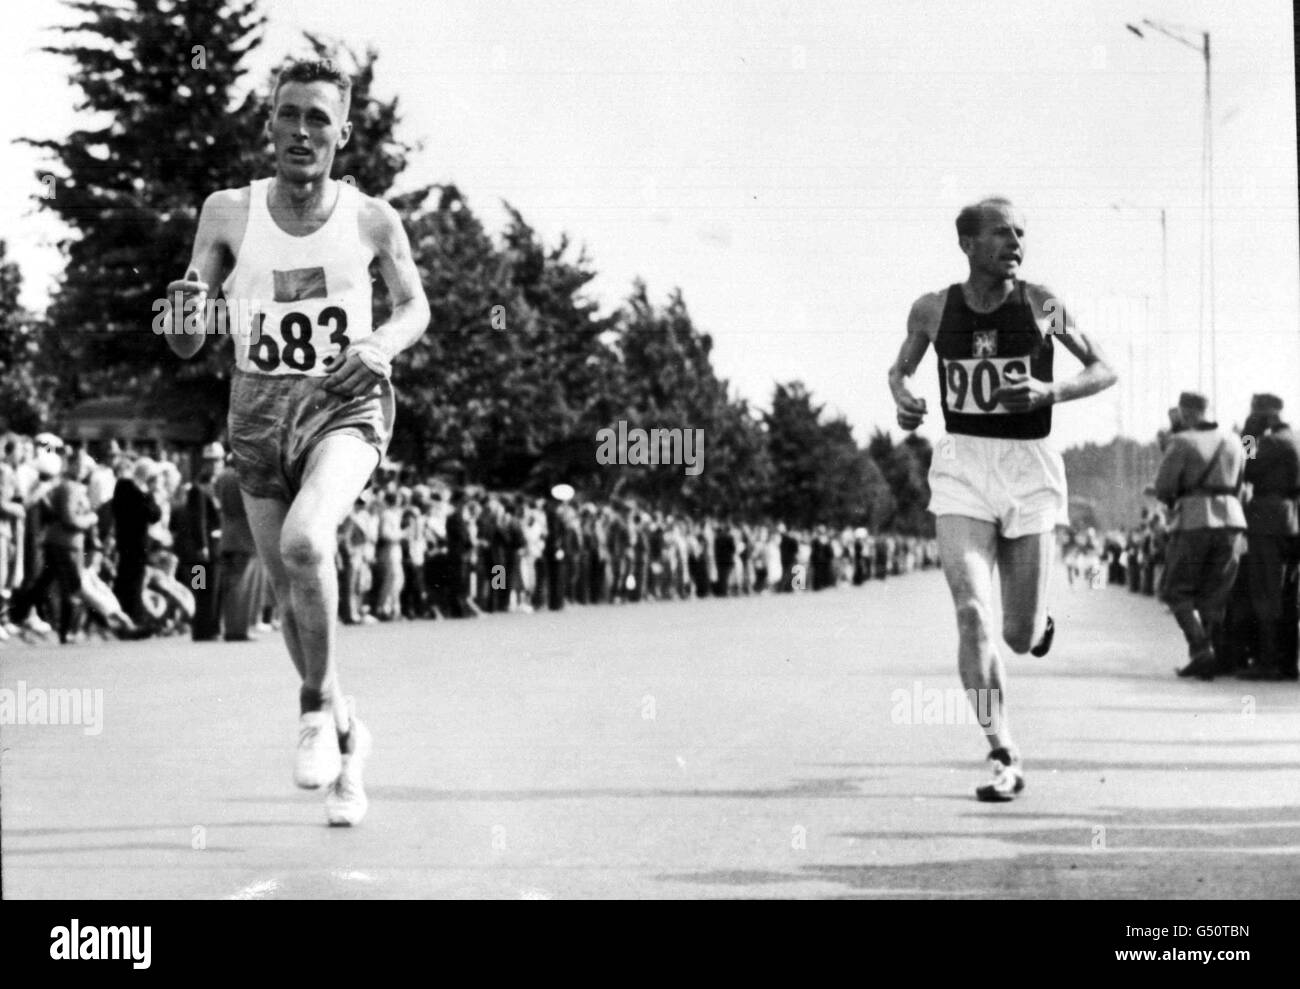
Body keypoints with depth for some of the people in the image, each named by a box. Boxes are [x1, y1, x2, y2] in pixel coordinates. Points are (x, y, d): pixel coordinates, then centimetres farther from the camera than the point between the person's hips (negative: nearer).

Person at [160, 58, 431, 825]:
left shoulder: (373, 220, -4)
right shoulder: (229, 214, -2)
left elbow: (416, 306, 12)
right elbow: (185, 345, 0)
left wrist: (383, 345, -10)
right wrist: (186, 312, -24)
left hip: (346, 404, -3)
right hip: (260, 408, 3)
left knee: (305, 540, -30)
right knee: (288, 589, 10)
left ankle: (319, 705, -8)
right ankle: (346, 735, 34)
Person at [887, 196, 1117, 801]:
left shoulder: (1040, 305, -3)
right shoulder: (932, 310, 1)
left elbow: (1105, 370, 4)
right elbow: (901, 367, 19)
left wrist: (1053, 392, -14)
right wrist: (901, 396, -4)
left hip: (1029, 467, 0)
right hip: (961, 467, 0)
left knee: (1021, 635, 4)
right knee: (972, 611, -17)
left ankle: (1038, 619, 44)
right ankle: (1003, 758, -10)